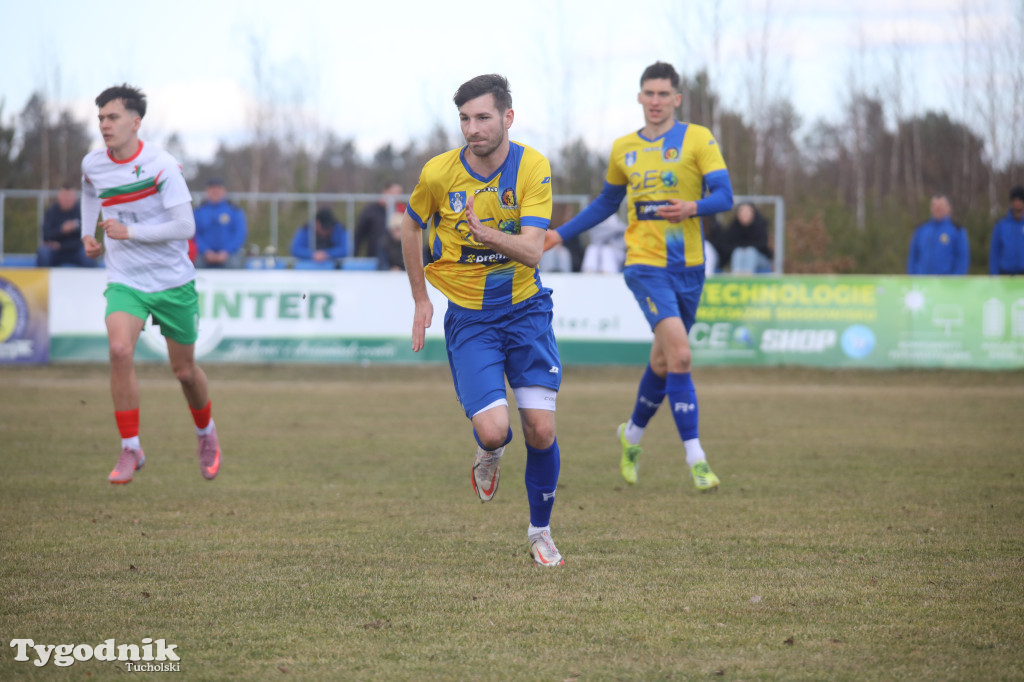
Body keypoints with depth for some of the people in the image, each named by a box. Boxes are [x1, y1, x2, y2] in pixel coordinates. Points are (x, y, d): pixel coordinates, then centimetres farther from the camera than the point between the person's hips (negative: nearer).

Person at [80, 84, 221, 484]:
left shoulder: (162, 166, -16)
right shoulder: (92, 165, -1)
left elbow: (185, 227, -19)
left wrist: (130, 232, -22)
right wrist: (88, 233, 14)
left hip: (173, 281, -2)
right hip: (125, 281, 2)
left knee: (184, 370, 9)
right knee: (120, 350, -24)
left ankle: (206, 432, 41)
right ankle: (130, 449, -15)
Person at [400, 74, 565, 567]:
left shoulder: (533, 168, -11)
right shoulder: (438, 174, -10)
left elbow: (531, 250, -18)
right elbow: (411, 227, 10)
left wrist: (489, 234, -37)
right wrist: (420, 299, 11)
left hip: (525, 309, 1)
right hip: (468, 318, -1)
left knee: (540, 430, -6)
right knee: (493, 429, -17)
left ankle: (540, 533, 17)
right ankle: (489, 455, 23)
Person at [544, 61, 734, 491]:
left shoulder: (697, 139, 0)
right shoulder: (624, 149, 9)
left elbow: (725, 195, -7)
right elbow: (607, 203, 24)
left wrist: (694, 207, -26)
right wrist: (561, 234, 21)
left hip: (688, 266, 1)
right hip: (645, 264, -1)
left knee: (663, 360, 15)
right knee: (679, 353, -19)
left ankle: (633, 433, 43)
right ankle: (696, 460, -19)